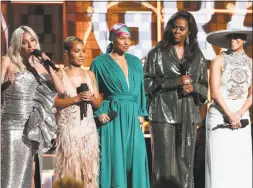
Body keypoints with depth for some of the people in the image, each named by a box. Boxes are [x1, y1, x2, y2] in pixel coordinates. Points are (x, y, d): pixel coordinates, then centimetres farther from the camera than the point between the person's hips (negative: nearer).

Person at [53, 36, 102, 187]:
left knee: (88, 168, 2)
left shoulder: (90, 75, 12)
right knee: (69, 169, -6)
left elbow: (99, 103, 14)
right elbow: (53, 101, -11)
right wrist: (76, 99, -16)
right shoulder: (60, 75, -1)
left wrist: (91, 99, -6)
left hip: (88, 128, 4)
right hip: (68, 128, -4)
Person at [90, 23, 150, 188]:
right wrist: (98, 113, -10)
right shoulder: (100, 63, 0)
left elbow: (140, 89, 16)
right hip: (111, 117, -4)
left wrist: (141, 113, 7)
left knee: (136, 158, 0)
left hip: (132, 117, 4)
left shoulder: (135, 62, 13)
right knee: (114, 158, -5)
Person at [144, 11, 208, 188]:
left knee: (186, 162, 2)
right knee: (165, 162, -7)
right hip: (164, 113, -3)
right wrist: (175, 81, -12)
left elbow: (205, 87, 14)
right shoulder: (157, 53, 2)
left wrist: (193, 87, -8)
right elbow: (148, 82, -4)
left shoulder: (197, 55, 12)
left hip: (188, 114, 3)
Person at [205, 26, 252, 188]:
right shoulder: (219, 61, -2)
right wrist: (229, 115, -14)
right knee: (220, 162, -5)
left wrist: (238, 115, -10)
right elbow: (214, 91, -8)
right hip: (219, 116, -3)